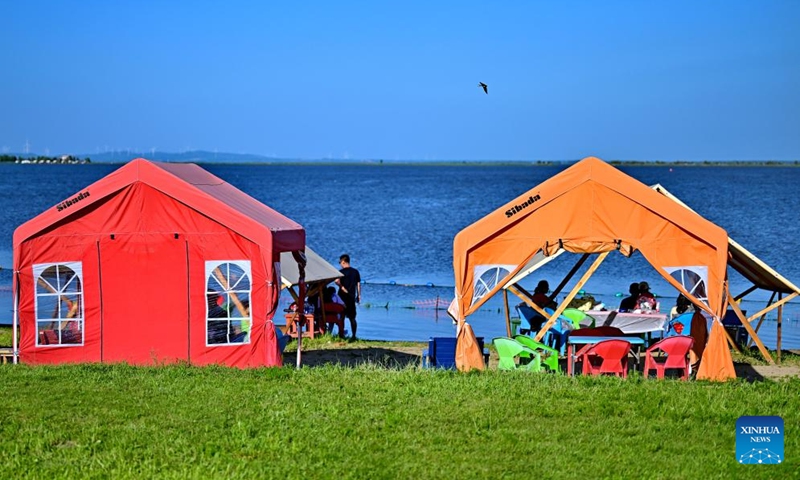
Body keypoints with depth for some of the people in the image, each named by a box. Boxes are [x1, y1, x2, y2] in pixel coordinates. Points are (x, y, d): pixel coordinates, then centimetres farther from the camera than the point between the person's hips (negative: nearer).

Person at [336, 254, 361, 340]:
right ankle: (354, 335, 9)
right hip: (352, 297, 4)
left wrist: (342, 288, -15)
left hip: (343, 297, -4)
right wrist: (358, 295, 13)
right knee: (352, 318, 10)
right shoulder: (355, 272, 6)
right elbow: (358, 284, 8)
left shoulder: (341, 272, -9)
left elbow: (337, 281, -27)